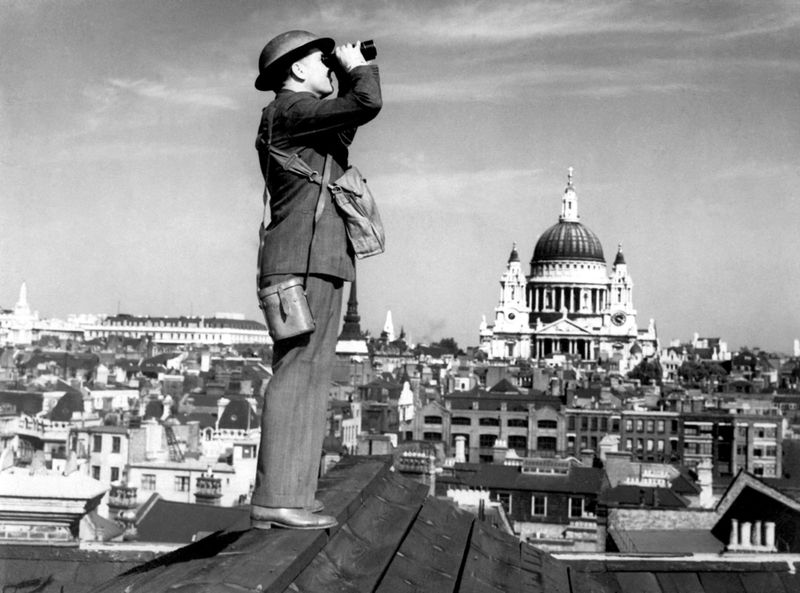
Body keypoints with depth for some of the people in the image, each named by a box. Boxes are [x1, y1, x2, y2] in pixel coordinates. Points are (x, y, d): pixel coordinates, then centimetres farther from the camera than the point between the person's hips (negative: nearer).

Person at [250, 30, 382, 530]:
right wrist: (358, 67, 2)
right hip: (303, 261, -10)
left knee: (310, 377, 7)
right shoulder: (291, 110, -7)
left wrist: (351, 78, 28)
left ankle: (293, 495, 7)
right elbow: (367, 105, -18)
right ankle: (276, 500, -15)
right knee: (297, 374, -14)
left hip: (318, 263, 10)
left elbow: (345, 128, 41)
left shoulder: (302, 118, 24)